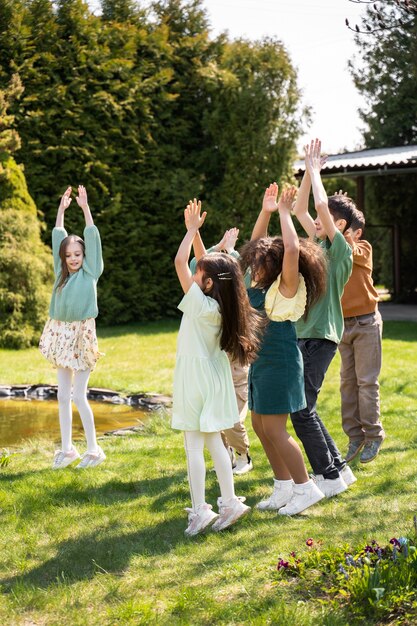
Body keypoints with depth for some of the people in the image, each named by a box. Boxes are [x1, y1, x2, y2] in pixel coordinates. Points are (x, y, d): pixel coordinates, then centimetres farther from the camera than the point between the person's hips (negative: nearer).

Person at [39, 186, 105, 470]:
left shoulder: (90, 271, -2)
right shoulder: (62, 272, 9)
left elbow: (92, 238, -7)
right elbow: (58, 238, 11)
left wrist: (85, 208, -7)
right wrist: (61, 210, 8)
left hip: (82, 334, -5)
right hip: (61, 334, 5)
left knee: (79, 396, -7)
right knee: (63, 395, 7)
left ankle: (94, 450, 5)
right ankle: (67, 449, 15)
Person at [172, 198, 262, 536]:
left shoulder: (200, 303, -19)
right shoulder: (220, 305, 1)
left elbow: (180, 261, -19)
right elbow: (202, 262, 12)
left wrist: (192, 229, -9)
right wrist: (194, 230, 11)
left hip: (196, 378, -8)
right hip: (214, 378, 8)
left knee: (194, 446, -3)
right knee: (215, 442, 14)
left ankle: (200, 511, -2)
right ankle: (229, 502, 16)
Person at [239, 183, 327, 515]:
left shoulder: (288, 287, -14)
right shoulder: (263, 285, 7)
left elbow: (292, 249, -28)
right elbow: (257, 244, 16)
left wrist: (285, 212, -19)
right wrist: (266, 212, 7)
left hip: (280, 363, -9)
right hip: (261, 361, 9)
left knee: (274, 428, -7)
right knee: (260, 425, 11)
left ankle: (306, 488, 5)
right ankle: (284, 487, 22)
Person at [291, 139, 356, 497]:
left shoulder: (341, 250, -10)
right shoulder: (320, 245, 13)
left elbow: (322, 204, -21)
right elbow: (300, 210, 18)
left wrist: (315, 169, -9)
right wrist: (309, 170, 13)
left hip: (321, 338, -9)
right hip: (302, 334, 9)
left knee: (302, 410, -10)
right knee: (303, 410, 12)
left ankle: (330, 476, 0)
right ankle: (338, 468, 20)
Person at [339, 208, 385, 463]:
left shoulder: (363, 249, -6)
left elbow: (350, 249, -27)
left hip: (366, 322, -4)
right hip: (342, 324, 4)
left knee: (367, 381, -3)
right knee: (348, 382, 6)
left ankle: (373, 437, 4)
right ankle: (355, 437, 13)